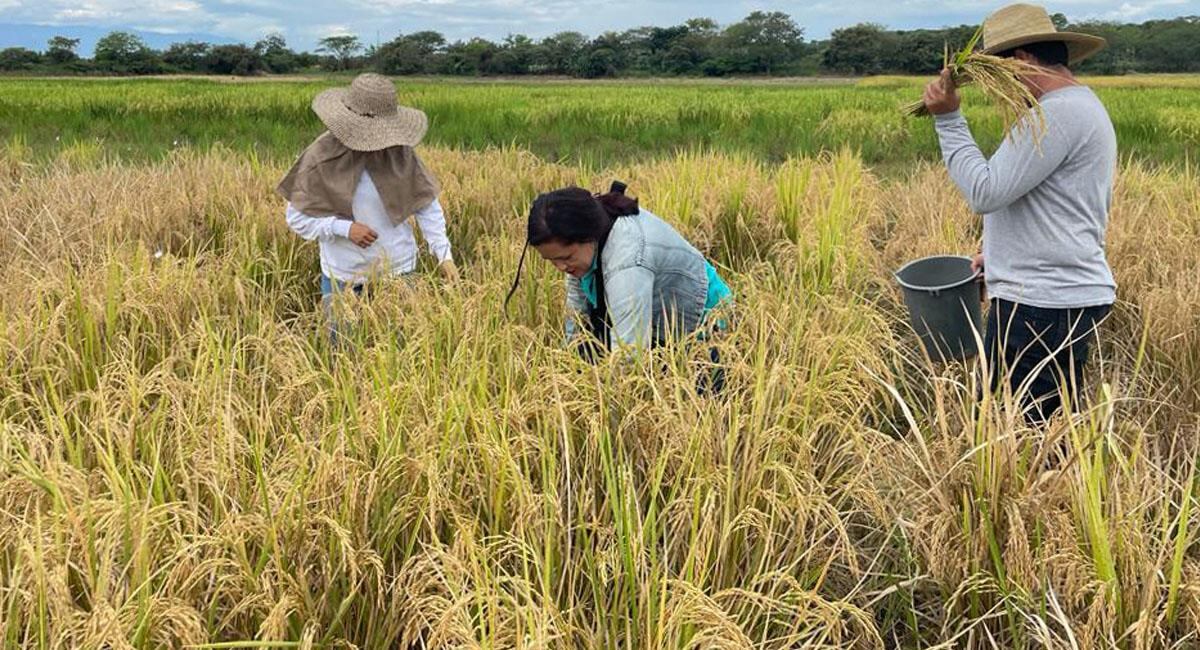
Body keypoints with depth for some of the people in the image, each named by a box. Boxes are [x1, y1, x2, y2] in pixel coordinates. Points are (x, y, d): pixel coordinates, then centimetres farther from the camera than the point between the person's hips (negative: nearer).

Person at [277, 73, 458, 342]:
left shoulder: (399, 152, -9)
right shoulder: (322, 156, -12)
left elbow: (427, 205, -2)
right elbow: (296, 217, -6)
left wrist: (444, 254, -12)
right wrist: (345, 228, -20)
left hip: (398, 270, 1)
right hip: (344, 276, -1)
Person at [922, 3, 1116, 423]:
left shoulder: (1059, 112, -16)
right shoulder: (1080, 106, 19)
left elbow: (985, 192, -20)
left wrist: (947, 119, -14)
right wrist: (1001, 253, 23)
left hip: (1043, 305, -11)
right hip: (1067, 293, 11)